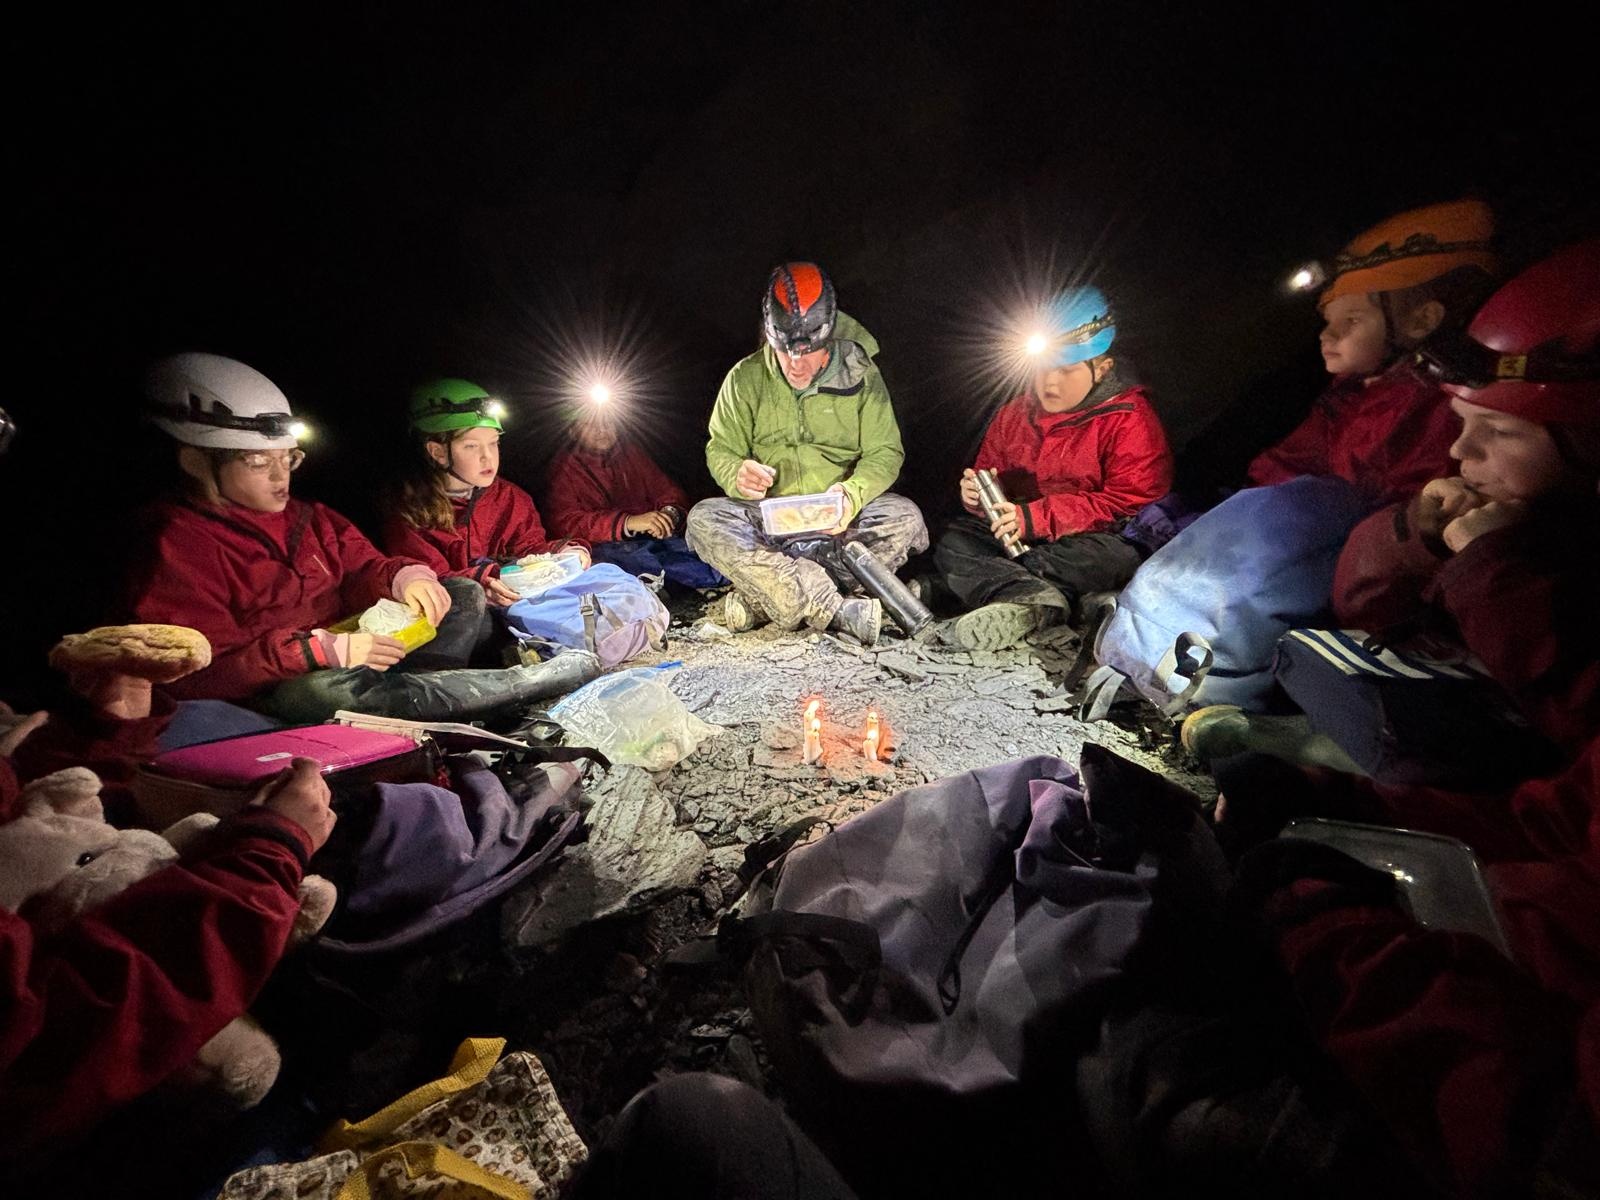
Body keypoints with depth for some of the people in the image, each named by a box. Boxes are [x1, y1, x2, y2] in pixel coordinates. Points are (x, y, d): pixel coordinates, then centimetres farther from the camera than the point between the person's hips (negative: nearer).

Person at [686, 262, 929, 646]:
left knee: (905, 517, -29)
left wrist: (852, 494, -25)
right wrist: (737, 476, -23)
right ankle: (841, 612, -38)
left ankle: (763, 599, -29)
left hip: (838, 521, 0)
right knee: (704, 519, -28)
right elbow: (721, 450, 4)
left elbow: (885, 452, -2)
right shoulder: (745, 378, 2)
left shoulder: (860, 374, 1)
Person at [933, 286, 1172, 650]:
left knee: (1115, 555, -36)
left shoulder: (1130, 419, -6)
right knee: (954, 540, -18)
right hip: (1017, 539, 5)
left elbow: (1129, 503, -16)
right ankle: (1031, 598, -43)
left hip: (1087, 542, -4)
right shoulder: (1014, 415, 10)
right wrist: (978, 494, -9)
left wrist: (1037, 517, -24)